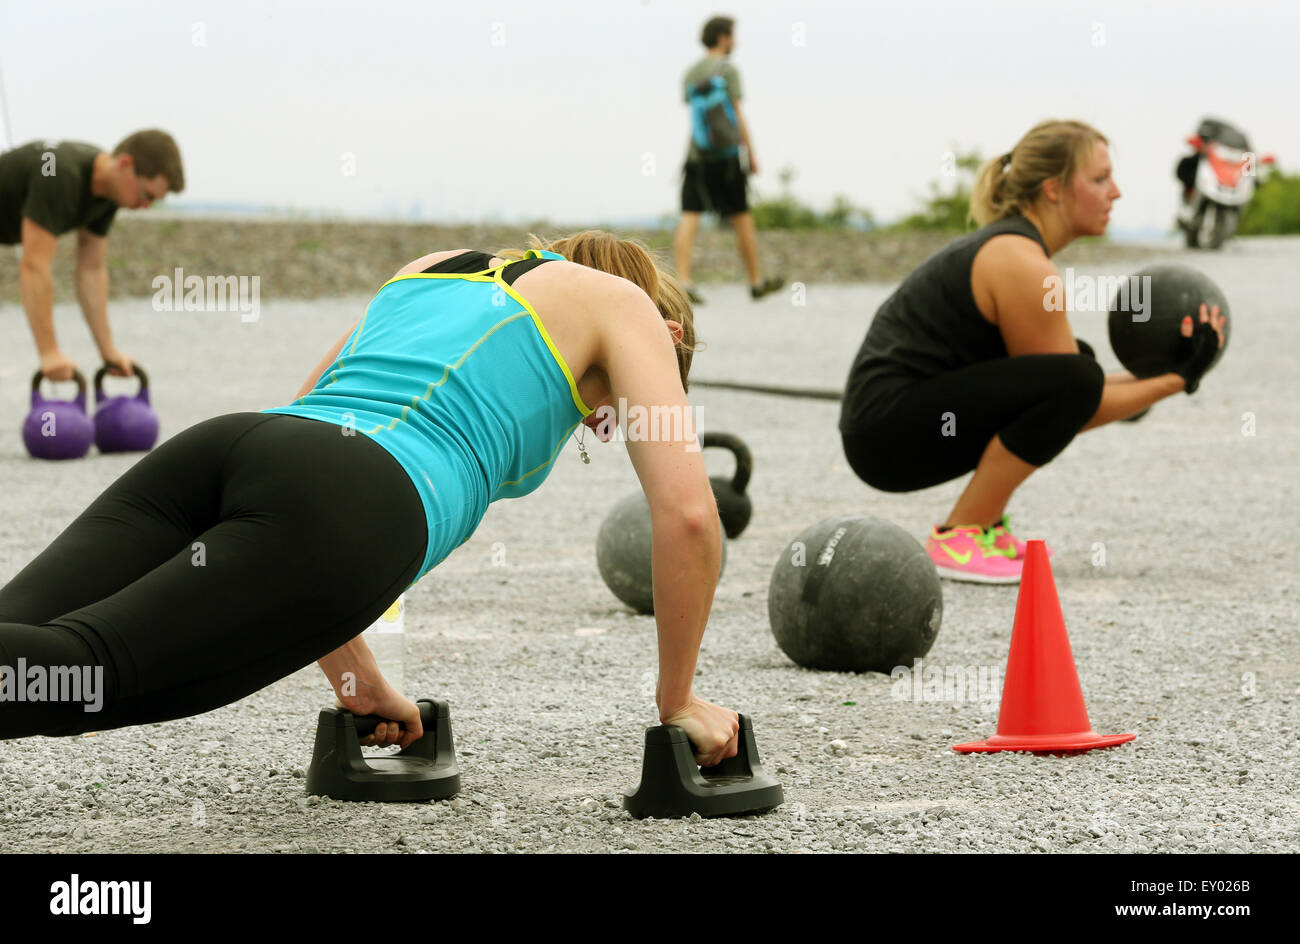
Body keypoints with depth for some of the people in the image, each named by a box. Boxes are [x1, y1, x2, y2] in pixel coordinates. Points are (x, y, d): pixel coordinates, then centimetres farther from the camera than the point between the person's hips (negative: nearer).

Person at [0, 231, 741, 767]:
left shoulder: (426, 270, 41)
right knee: (68, 667, -25)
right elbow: (687, 510, 11)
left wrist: (359, 681, 40)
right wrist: (679, 701, 24)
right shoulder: (620, 301, 24)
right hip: (347, 513, -6)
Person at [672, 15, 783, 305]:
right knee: (742, 218, 7)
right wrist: (751, 153, -6)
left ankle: (683, 280, -19)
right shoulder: (727, 69, -6)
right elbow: (737, 114, -9)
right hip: (725, 155, -5)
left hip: (695, 152, 5)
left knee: (689, 218, -4)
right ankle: (756, 281, 17)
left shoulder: (691, 72, 13)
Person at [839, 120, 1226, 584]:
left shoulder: (1008, 245, 14)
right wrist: (1177, 379, -6)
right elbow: (1070, 390, -11)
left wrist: (1151, 373, 15)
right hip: (887, 433, -10)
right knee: (1070, 382, -23)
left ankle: (983, 526, 13)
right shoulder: (1022, 267, -16)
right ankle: (955, 541, -15)